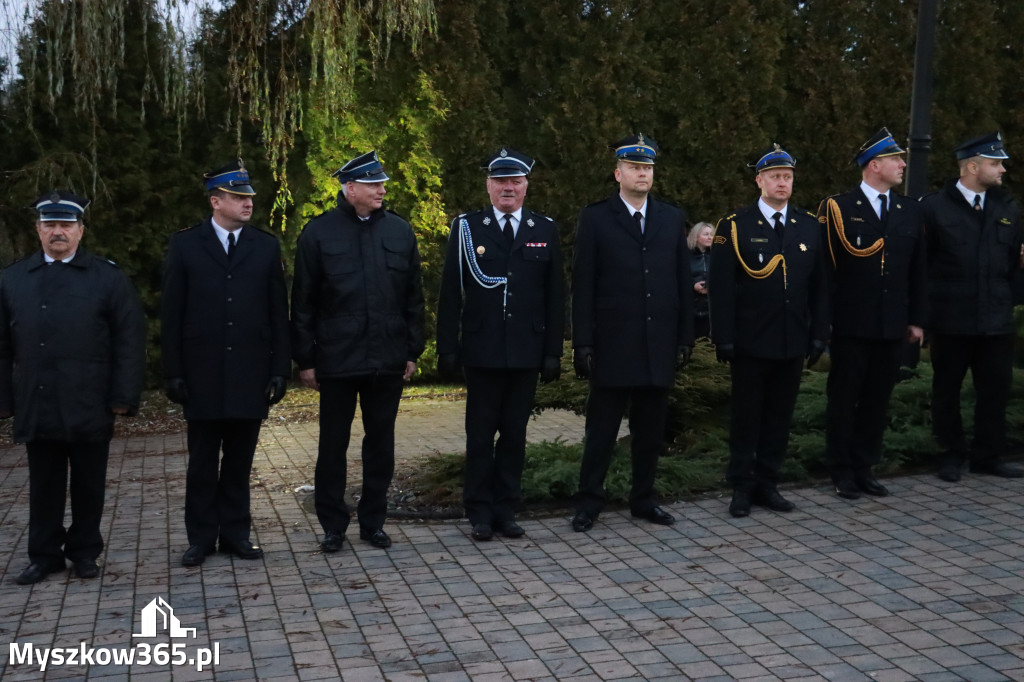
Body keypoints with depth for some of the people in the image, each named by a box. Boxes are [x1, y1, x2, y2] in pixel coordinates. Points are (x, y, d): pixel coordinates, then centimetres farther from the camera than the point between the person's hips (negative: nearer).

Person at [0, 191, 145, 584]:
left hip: (90, 409, -2)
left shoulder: (109, 278, 2)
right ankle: (44, 555, 23)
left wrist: (124, 397, -8)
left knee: (88, 485, 9)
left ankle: (85, 552, 23)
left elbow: (130, 341, -2)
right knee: (44, 486, 11)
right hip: (36, 408, 2)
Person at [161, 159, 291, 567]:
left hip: (251, 374, 1)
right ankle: (201, 538, 18)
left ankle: (235, 533, 19)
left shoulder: (266, 246, 6)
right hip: (202, 374, -1)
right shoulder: (185, 245, 2)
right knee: (202, 462, 8)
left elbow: (278, 314, 5)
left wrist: (280, 369, 0)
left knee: (240, 461, 9)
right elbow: (171, 315, 0)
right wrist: (173, 373, -4)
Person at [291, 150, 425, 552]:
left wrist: (413, 351, 6)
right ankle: (333, 526, 20)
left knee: (381, 443, 10)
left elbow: (413, 297, 9)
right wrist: (305, 359, -3)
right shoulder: (319, 233, -2)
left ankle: (373, 522, 24)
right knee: (333, 445, 7)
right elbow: (303, 303, -1)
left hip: (388, 360, 2)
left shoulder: (400, 231, 5)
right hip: (337, 360, -2)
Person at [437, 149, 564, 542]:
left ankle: (506, 510, 20)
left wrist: (553, 352, 2)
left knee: (515, 434, 9)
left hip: (527, 353, 1)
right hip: (481, 351, -1)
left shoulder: (546, 231, 6)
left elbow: (554, 297, 6)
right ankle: (480, 513, 16)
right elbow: (450, 294, 1)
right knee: (480, 434, 6)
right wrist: (447, 349, -3)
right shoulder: (467, 228, 2)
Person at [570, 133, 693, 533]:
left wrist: (685, 338, 6)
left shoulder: (672, 218, 11)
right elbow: (582, 287, -2)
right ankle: (589, 503, 13)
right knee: (601, 430, 2)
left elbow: (683, 283, 11)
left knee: (651, 430, 10)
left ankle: (644, 500, 23)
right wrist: (583, 344, -7)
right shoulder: (595, 219, 1)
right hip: (612, 346, -3)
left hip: (660, 346, 4)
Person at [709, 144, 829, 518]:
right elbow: (721, 287, -6)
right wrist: (724, 339, -10)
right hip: (750, 343, -4)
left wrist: (819, 334, 5)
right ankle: (741, 487, 15)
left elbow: (819, 286, 10)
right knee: (746, 416, 5)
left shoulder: (809, 226, 9)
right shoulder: (734, 227, -3)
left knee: (780, 415, 10)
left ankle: (766, 483, 21)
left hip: (793, 342, 4)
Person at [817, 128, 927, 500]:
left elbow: (917, 270, 12)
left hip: (893, 327, 4)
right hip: (851, 326, -4)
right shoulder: (838, 207, -5)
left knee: (877, 400, 10)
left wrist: (916, 319, 9)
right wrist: (823, 318, -9)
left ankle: (864, 467, 22)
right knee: (844, 399, 5)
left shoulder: (910, 210, 10)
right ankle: (842, 471, 16)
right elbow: (824, 266, -7)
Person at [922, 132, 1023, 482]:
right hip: (951, 320, -3)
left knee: (995, 389, 8)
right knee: (947, 390, 8)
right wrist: (923, 308, -8)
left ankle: (988, 456, 22)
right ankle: (953, 455, 22)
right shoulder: (935, 207, -5)